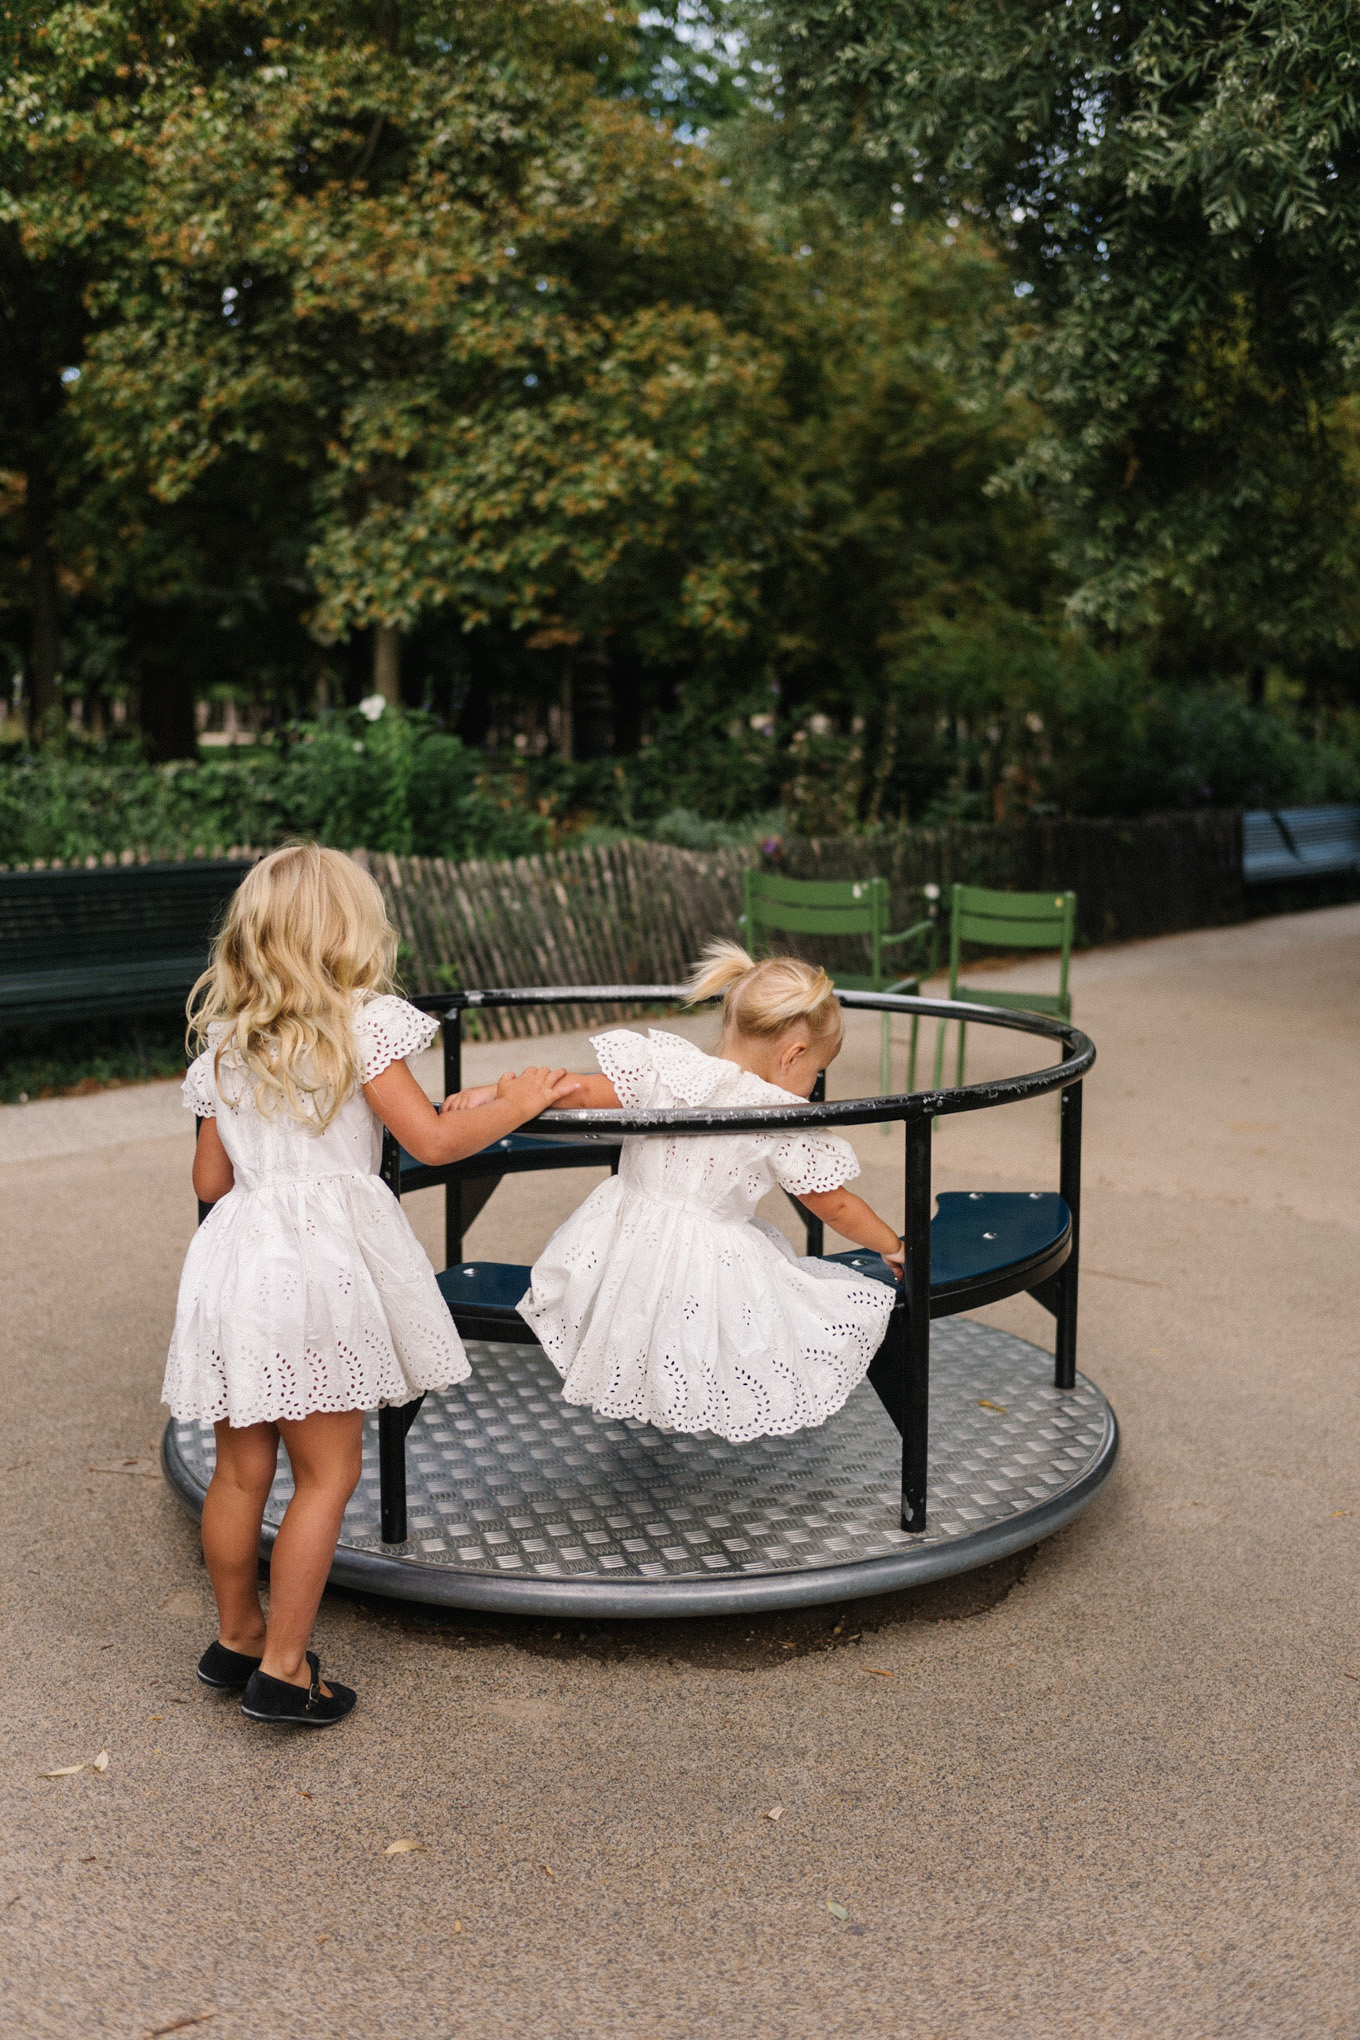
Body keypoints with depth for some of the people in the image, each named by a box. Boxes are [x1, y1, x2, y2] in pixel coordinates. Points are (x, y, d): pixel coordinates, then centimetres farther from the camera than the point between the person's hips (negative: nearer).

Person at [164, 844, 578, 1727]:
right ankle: (283, 1668, 12)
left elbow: (211, 1178, 14)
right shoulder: (363, 1023, -6)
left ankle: (237, 1637, 32)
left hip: (235, 1252, 6)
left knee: (242, 1467, 17)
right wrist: (516, 1102, 3)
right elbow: (433, 1139, -11)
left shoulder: (225, 1041, 11)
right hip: (320, 1255, -6)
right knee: (327, 1473, 6)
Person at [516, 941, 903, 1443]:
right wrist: (894, 1247, 17)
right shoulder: (783, 1122, -10)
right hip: (713, 1272, -4)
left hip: (626, 1251, 4)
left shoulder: (661, 1064, -5)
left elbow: (583, 1092, -6)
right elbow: (837, 1208, 0)